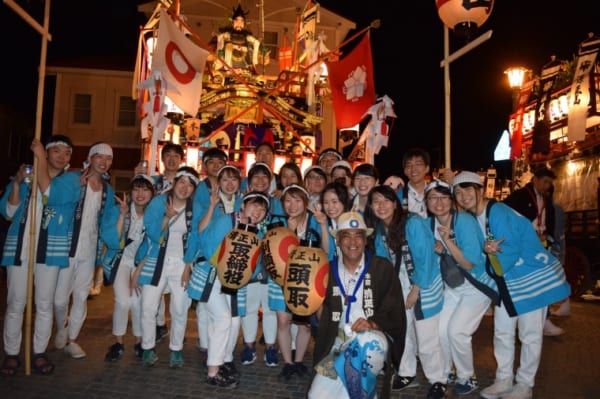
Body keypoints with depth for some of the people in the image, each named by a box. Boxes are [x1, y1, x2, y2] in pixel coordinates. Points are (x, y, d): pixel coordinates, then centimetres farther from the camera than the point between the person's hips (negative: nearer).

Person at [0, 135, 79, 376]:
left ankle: (39, 353, 17)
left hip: (50, 249, -1)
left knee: (45, 304, 5)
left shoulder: (71, 180, 5)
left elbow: (50, 194, -16)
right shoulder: (26, 174, 10)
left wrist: (40, 159, -11)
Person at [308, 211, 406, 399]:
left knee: (368, 341, -37)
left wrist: (372, 324, -22)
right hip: (338, 342, 3)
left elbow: (395, 314, -5)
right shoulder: (328, 270, 4)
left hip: (374, 338, -2)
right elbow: (323, 317, 8)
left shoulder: (383, 267, -2)